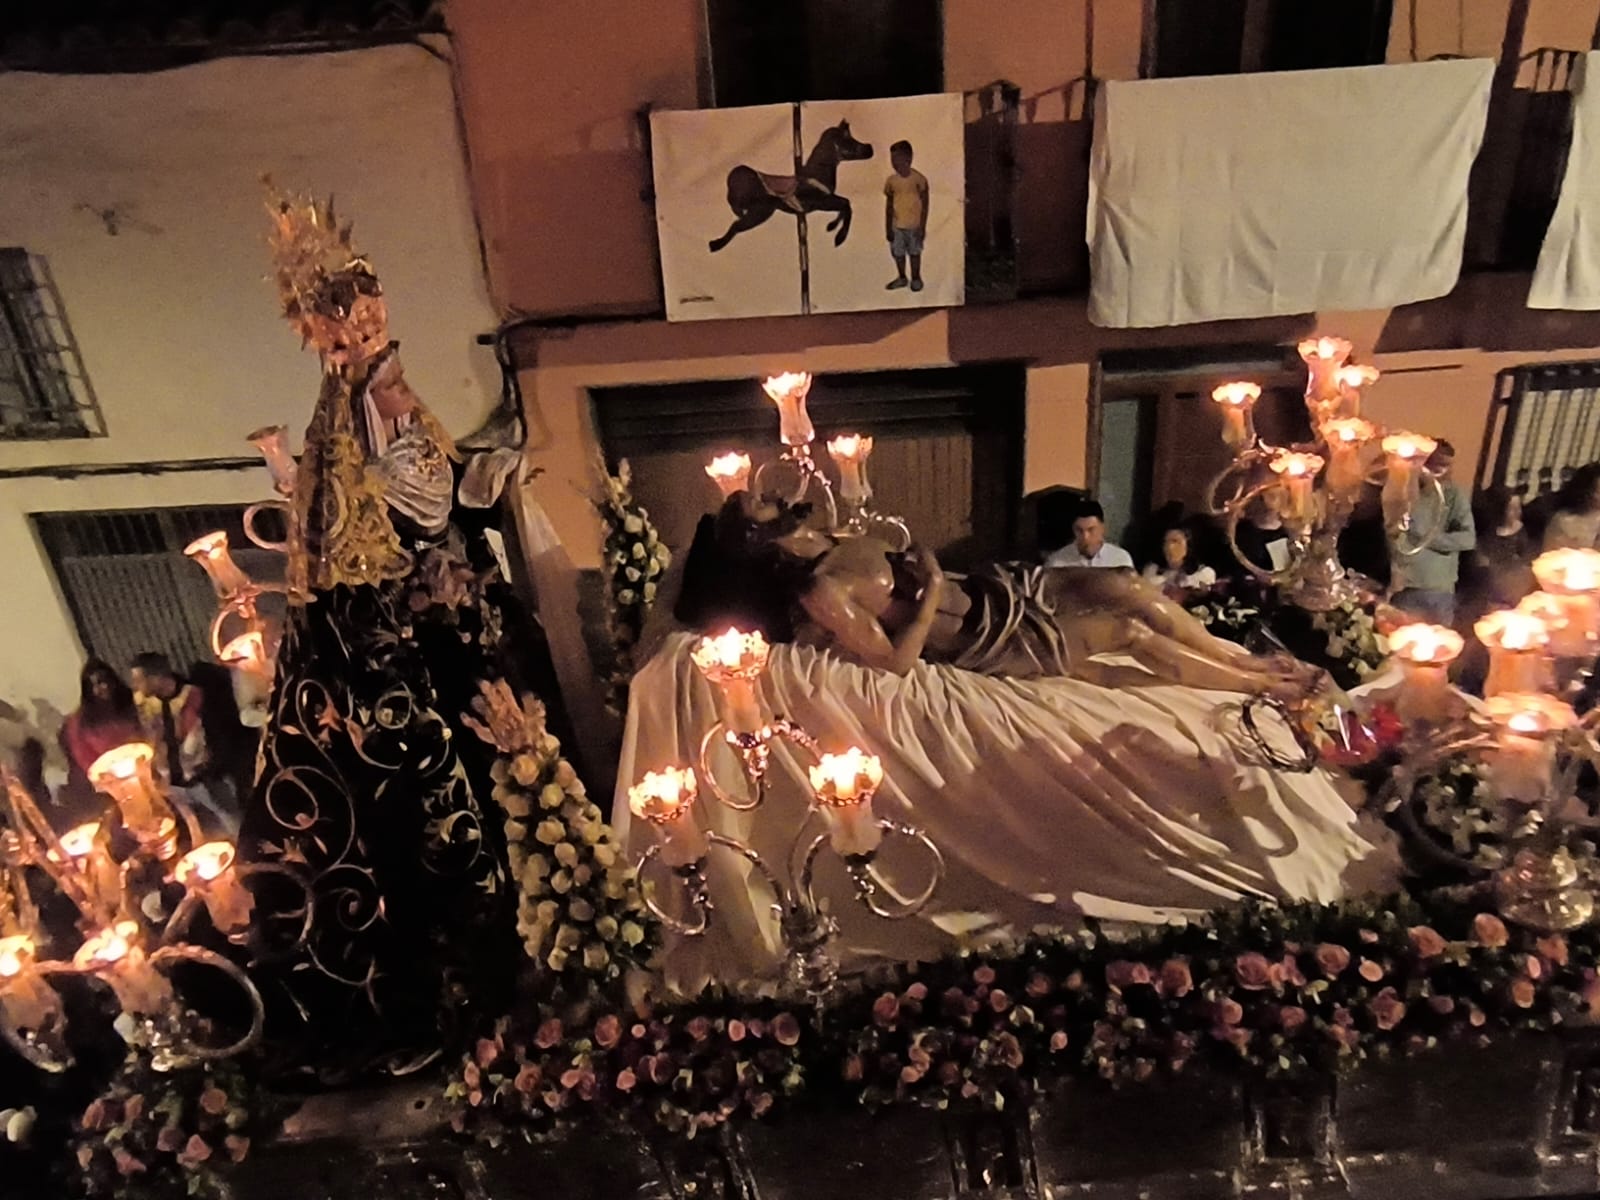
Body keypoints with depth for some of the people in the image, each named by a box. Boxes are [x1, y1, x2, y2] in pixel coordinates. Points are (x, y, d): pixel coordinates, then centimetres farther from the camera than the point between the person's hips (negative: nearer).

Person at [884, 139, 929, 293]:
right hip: (897, 225, 3)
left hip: (914, 225, -3)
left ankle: (916, 278, 27)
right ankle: (901, 278, 31)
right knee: (897, 253, 12)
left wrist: (922, 226, -10)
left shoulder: (919, 179, -13)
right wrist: (888, 227, 2)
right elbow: (889, 206, 4)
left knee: (914, 252, 10)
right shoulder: (891, 181, -3)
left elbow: (924, 204, -8)